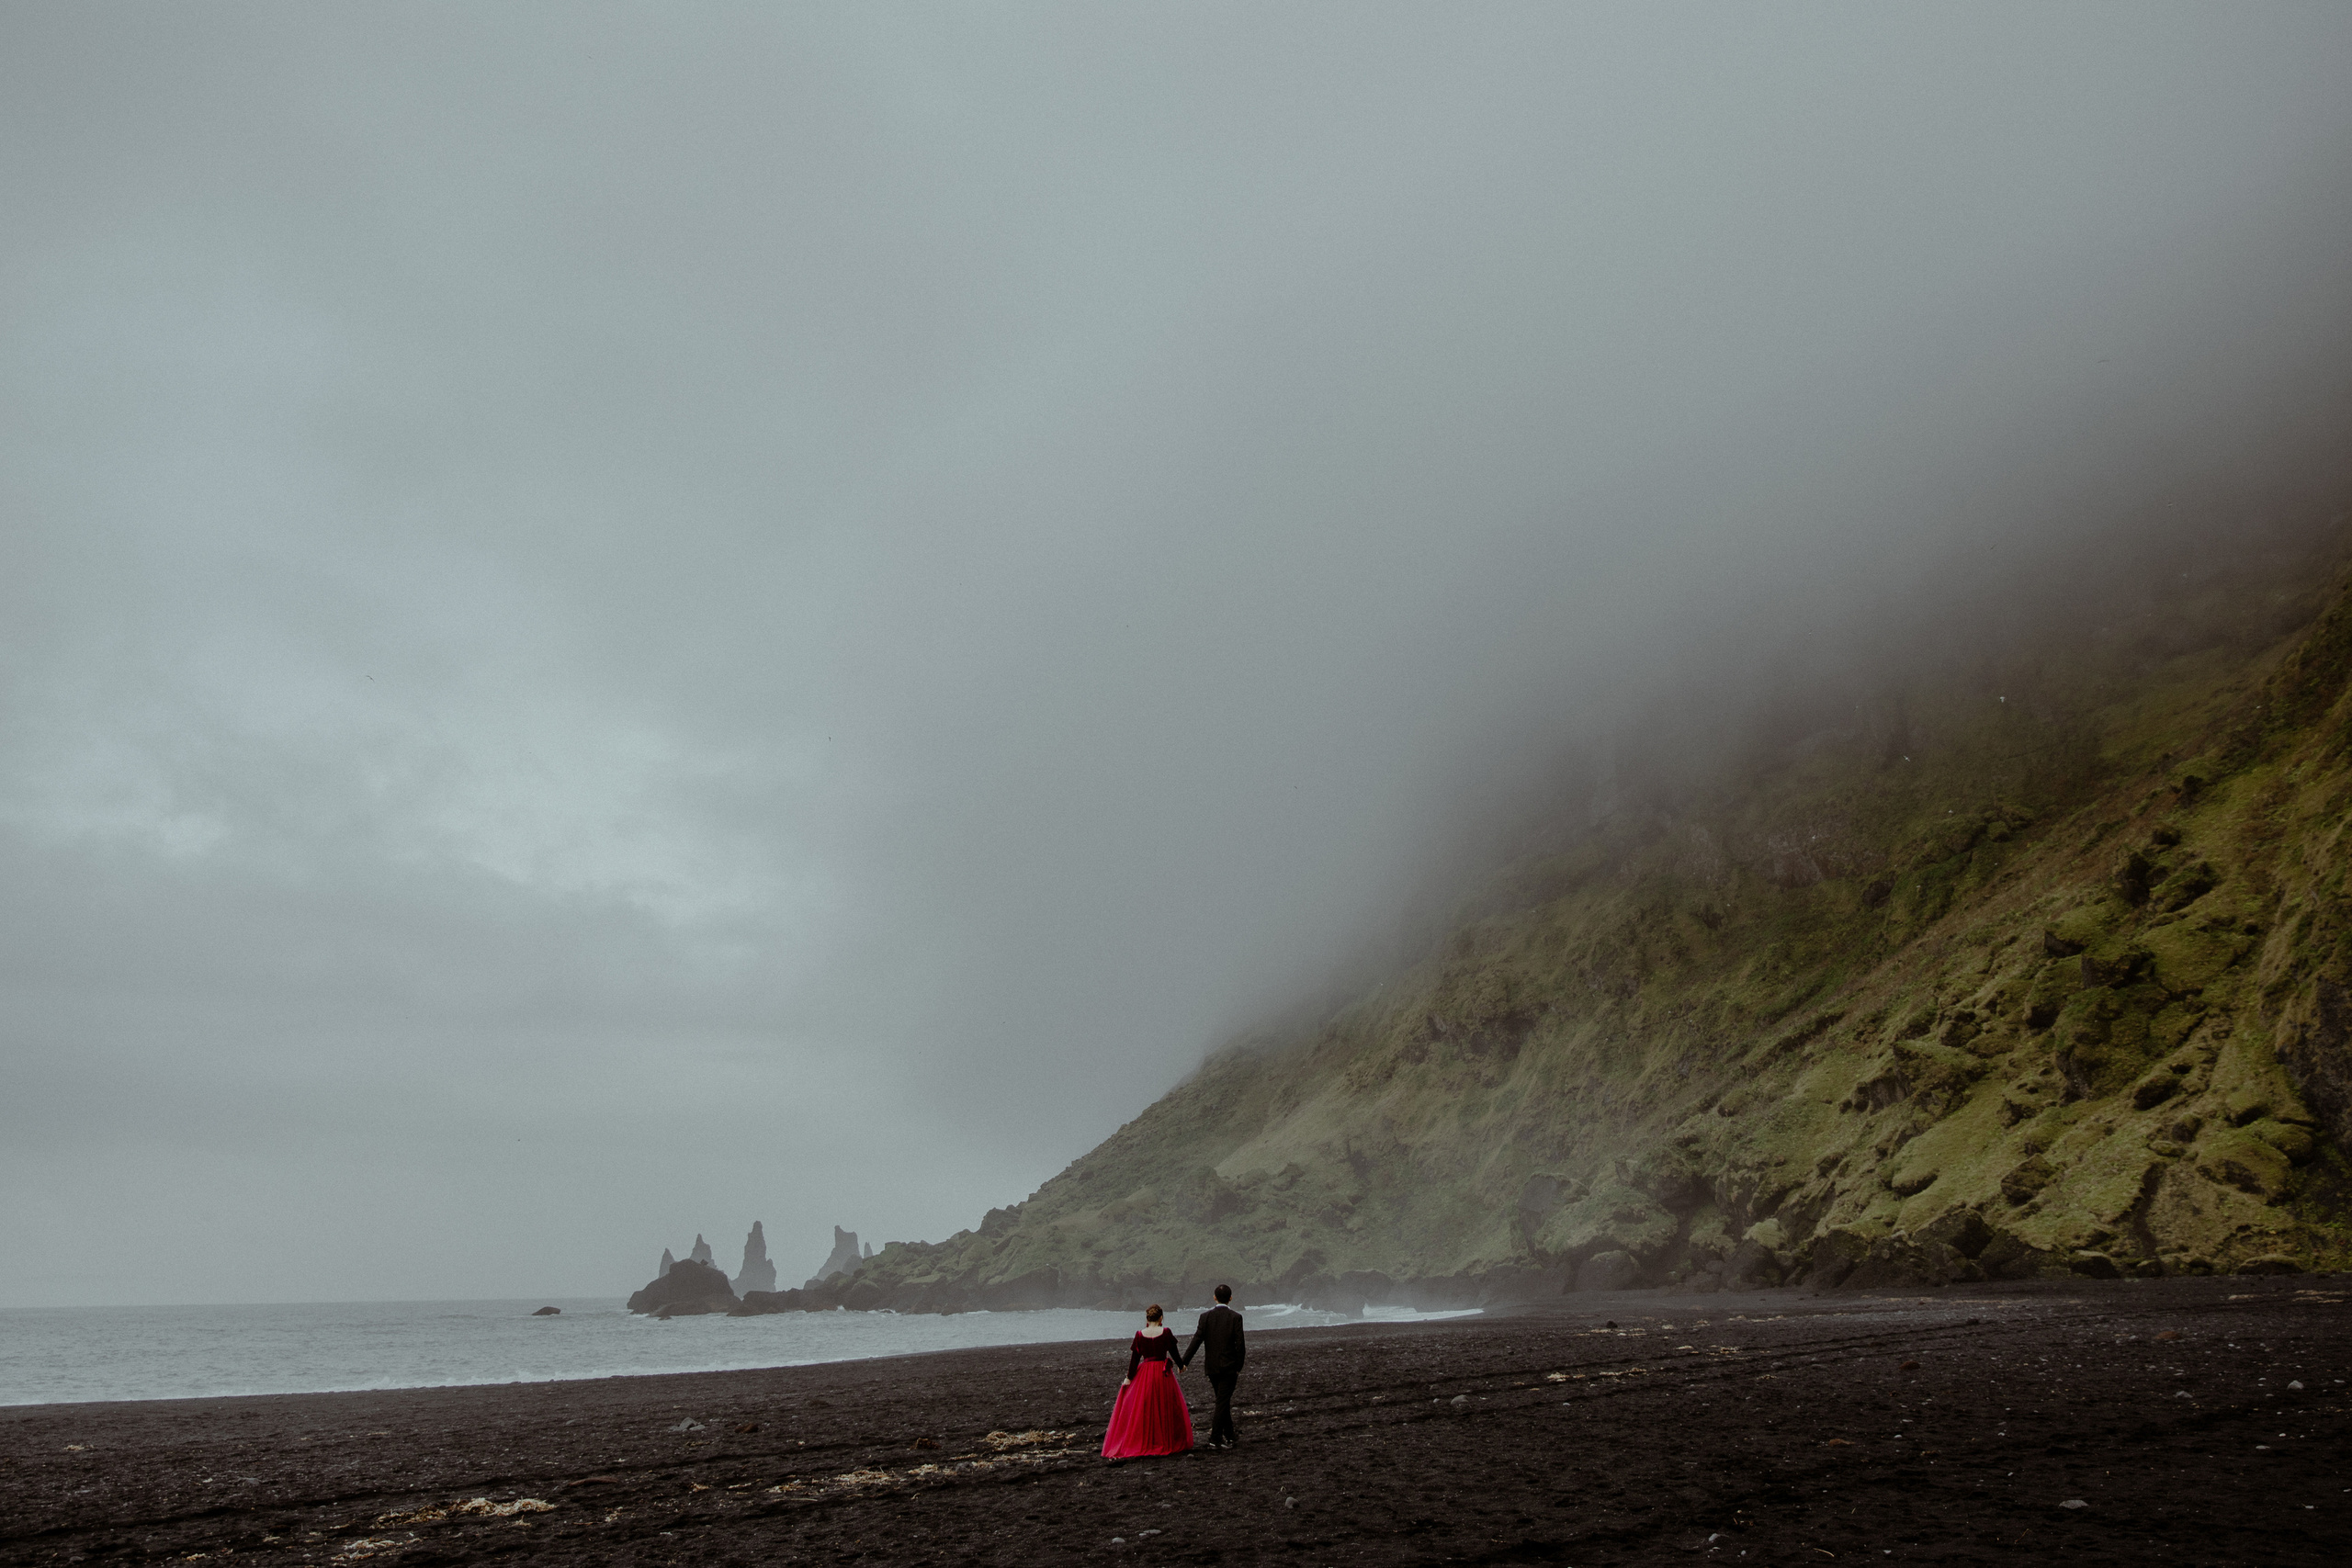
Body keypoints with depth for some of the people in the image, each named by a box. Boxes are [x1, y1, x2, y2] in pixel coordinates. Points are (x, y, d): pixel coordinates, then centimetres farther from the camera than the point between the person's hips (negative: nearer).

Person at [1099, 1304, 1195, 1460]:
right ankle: (1167, 1443, 16)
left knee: (1141, 1410, 9)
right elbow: (1173, 1352, 0)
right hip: (1163, 1373, -1)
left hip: (1145, 1374, 1)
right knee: (1165, 1409, 10)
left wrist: (1129, 1377, 5)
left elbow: (1135, 1358, -2)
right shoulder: (1165, 1332, -8)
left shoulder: (1140, 1334, -5)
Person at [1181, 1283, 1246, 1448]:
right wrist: (1239, 1367, 3)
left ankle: (1229, 1436, 26)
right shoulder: (1235, 1317, -8)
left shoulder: (1205, 1316, -2)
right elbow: (1240, 1345, -9)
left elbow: (1196, 1340, -6)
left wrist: (1184, 1362, -3)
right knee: (1223, 1402, 0)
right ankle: (1215, 1438, -4)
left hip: (1211, 1367, 3)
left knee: (1223, 1401, 17)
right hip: (1229, 1366, -3)